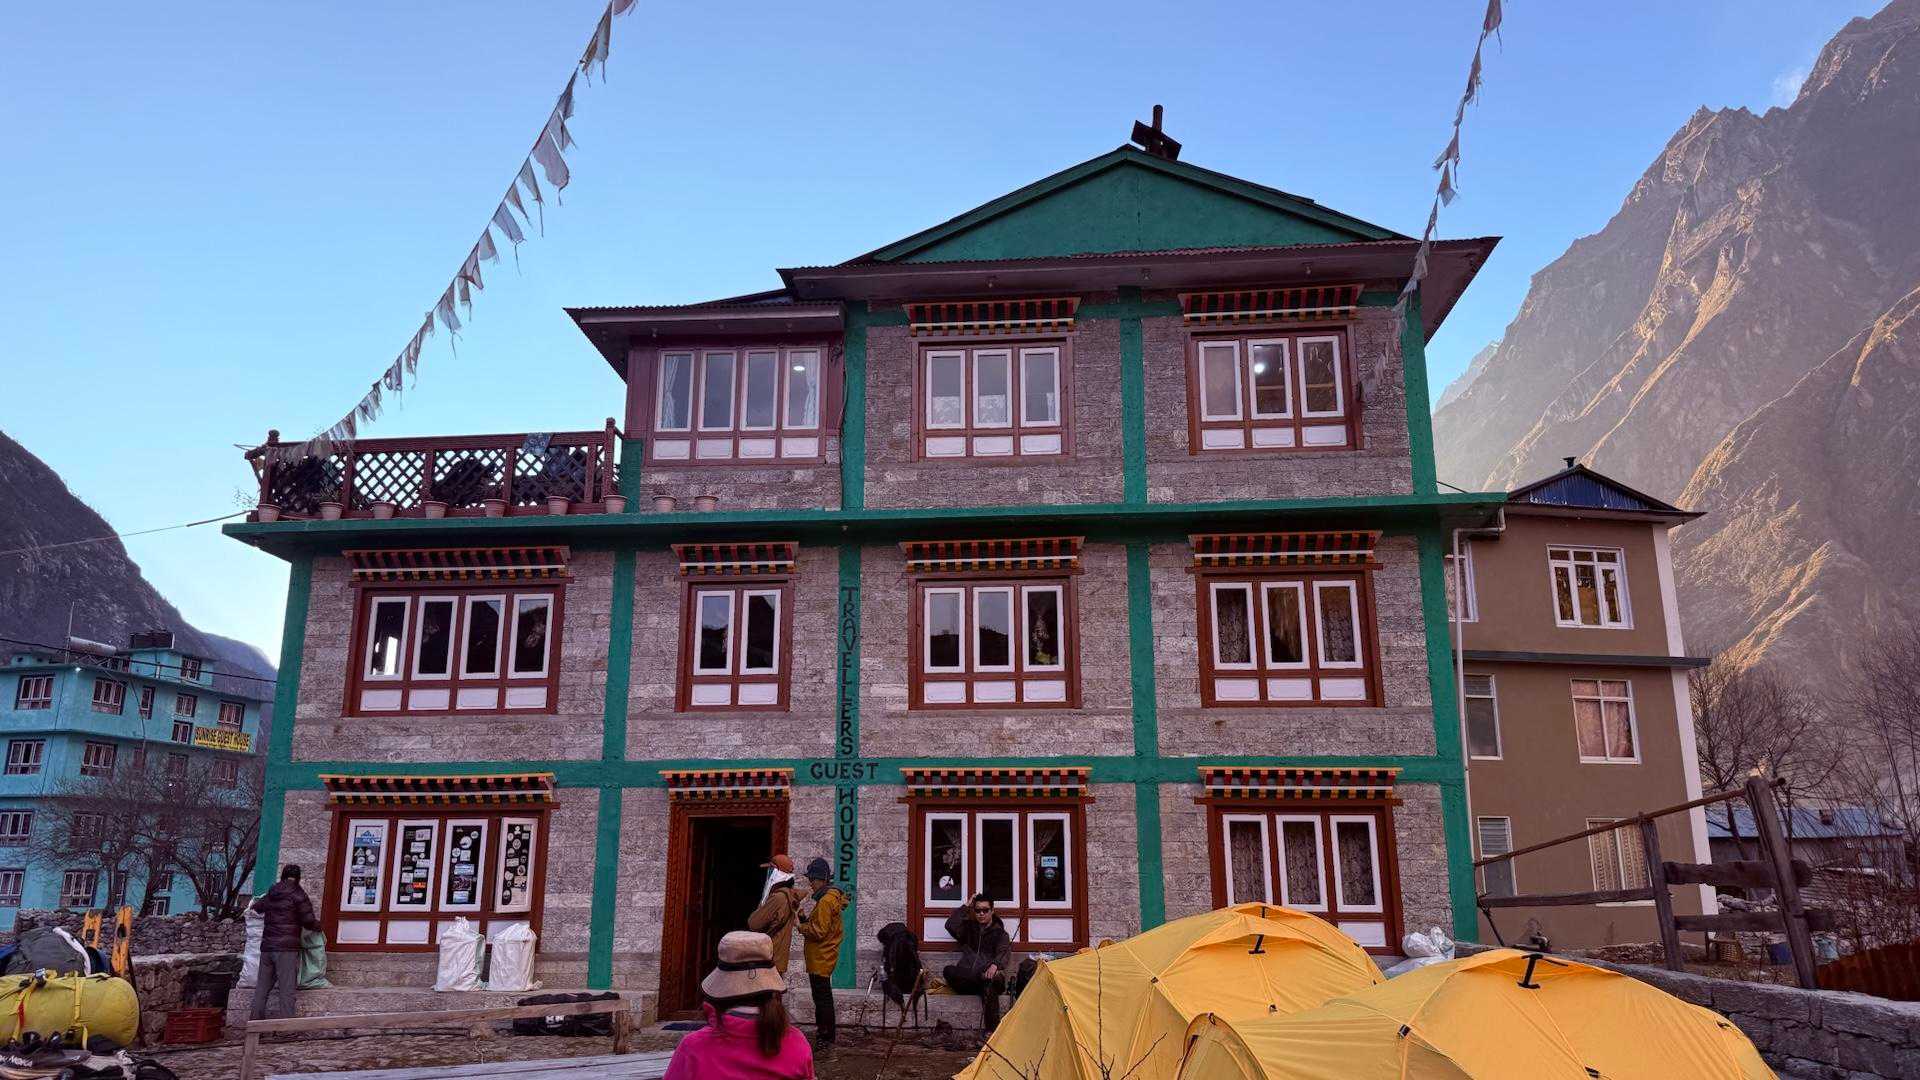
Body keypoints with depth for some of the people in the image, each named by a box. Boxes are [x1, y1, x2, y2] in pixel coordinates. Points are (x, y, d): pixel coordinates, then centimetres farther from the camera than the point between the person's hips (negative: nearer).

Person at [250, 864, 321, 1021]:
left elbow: (256, 907, 36)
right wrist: (319, 925, 15)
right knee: (286, 990, -7)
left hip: (266, 947, 6)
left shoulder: (270, 895, 14)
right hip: (287, 948, -6)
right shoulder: (298, 894, -3)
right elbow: (308, 921, -5)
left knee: (262, 988, 12)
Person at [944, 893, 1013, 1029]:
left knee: (989, 985, -39)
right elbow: (951, 926, 2)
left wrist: (995, 965, -28)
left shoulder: (999, 933, 14)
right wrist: (966, 906, 5)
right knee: (948, 970, -28)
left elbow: (1004, 952, -6)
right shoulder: (969, 927, 22)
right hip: (967, 980, 2)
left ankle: (992, 1031, -42)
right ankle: (983, 978, -29)